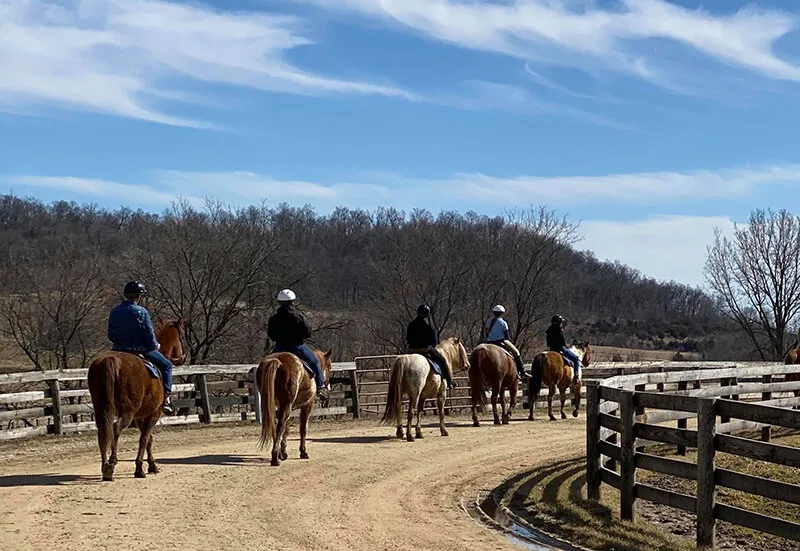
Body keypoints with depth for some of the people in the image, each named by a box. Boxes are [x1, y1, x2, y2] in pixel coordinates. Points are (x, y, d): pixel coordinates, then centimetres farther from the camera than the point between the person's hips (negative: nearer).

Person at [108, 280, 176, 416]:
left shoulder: (114, 312, 2)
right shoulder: (141, 312, -14)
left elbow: (110, 336, 9)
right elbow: (149, 335, -13)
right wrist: (156, 345, 7)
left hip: (118, 351, 5)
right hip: (141, 350, -5)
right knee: (166, 365, 11)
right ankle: (166, 397, -2)